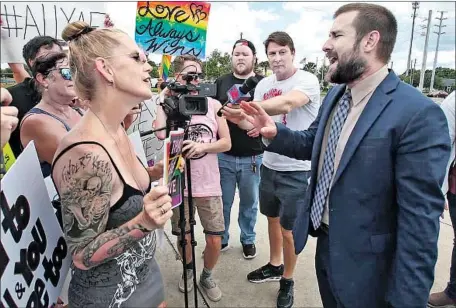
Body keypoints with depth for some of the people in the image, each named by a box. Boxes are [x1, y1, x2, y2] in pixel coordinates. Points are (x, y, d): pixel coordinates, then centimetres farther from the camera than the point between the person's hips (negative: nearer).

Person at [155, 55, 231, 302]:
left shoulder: (213, 104, 2)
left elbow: (226, 143, -1)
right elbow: (160, 134, -21)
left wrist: (202, 146, -18)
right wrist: (162, 100, -14)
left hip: (209, 185, 1)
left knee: (215, 240, 6)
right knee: (184, 237, 15)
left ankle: (207, 275, 35)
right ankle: (188, 269, 46)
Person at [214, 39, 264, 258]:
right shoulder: (221, 82, 8)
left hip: (253, 157, -1)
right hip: (223, 155, 1)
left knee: (249, 202, 14)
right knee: (222, 202, 12)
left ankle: (248, 240, 34)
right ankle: (220, 239, 31)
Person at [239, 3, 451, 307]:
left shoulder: (418, 114, -23)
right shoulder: (335, 94, 2)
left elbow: (420, 219, -23)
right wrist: (274, 132, -7)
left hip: (364, 265, -6)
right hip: (324, 242, 7)